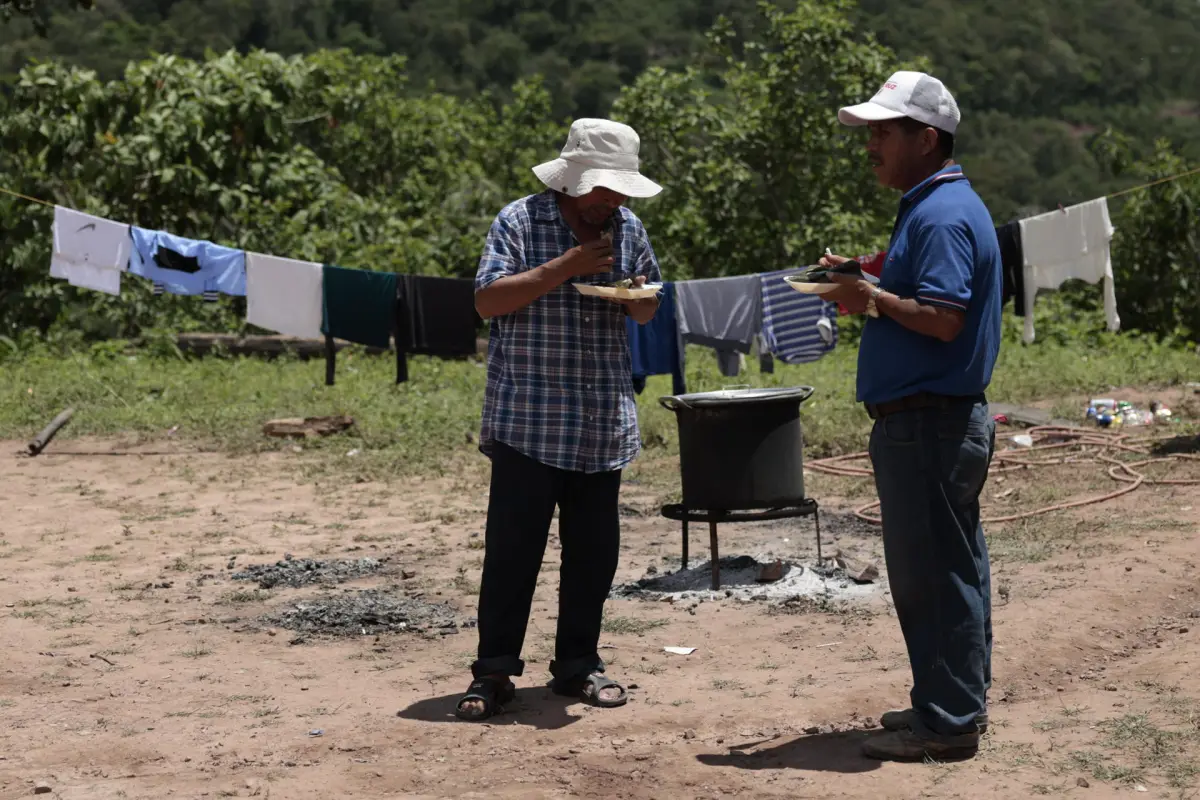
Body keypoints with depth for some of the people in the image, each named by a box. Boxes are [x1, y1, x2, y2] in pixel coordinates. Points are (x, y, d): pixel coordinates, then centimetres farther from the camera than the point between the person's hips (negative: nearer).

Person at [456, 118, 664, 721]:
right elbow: (487, 300, -14)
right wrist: (563, 267, -20)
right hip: (527, 421, -5)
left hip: (603, 425, 5)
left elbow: (647, 313, 19)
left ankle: (578, 664, 21)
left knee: (594, 549, 9)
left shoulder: (627, 229, 10)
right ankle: (494, 671, 6)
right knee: (512, 548, -3)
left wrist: (638, 298, -5)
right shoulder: (519, 222, -4)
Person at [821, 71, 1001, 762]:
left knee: (931, 575, -4)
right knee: (952, 568, 16)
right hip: (950, 420, 11)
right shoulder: (941, 206, 17)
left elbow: (943, 318, -27)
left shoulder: (941, 216, -18)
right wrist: (869, 286, 9)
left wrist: (875, 300, -15)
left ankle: (946, 723, 3)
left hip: (927, 425, -11)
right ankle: (959, 703, 26)